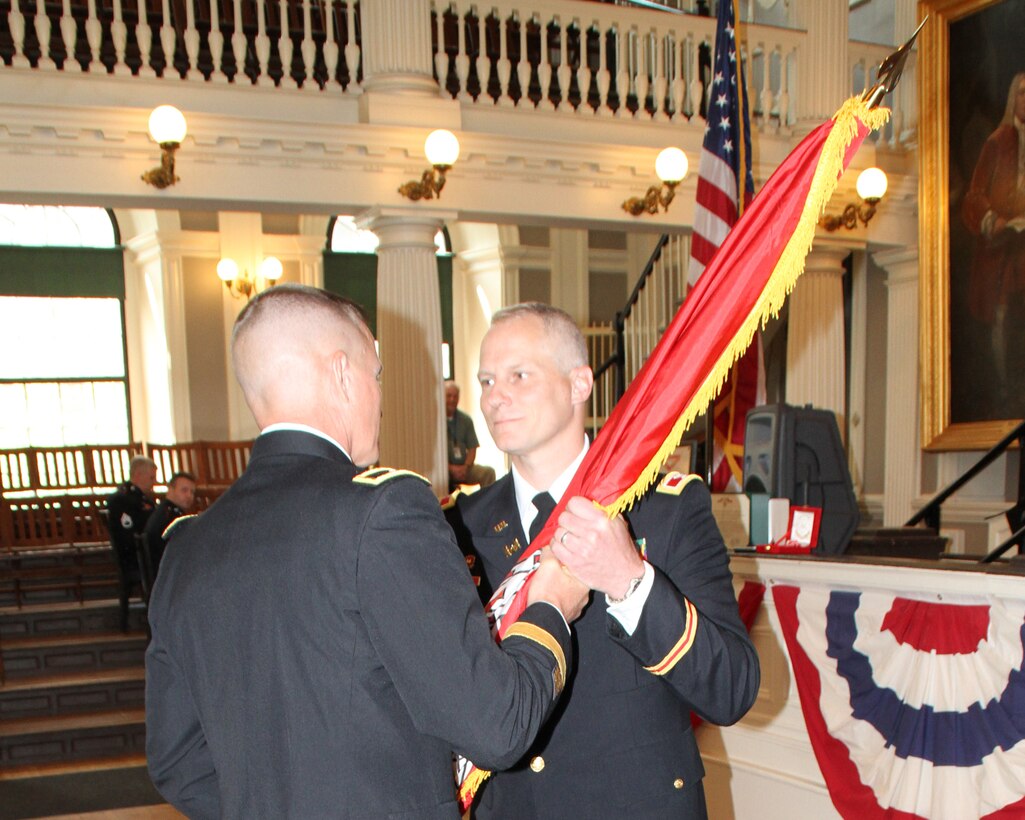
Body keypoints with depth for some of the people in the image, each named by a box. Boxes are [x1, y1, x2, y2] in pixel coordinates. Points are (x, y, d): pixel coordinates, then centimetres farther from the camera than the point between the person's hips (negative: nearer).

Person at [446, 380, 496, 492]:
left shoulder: (466, 420, 11)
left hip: (464, 467, 4)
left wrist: (465, 467, -9)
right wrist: (451, 468, -16)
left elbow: (472, 449, 10)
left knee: (489, 472, -20)